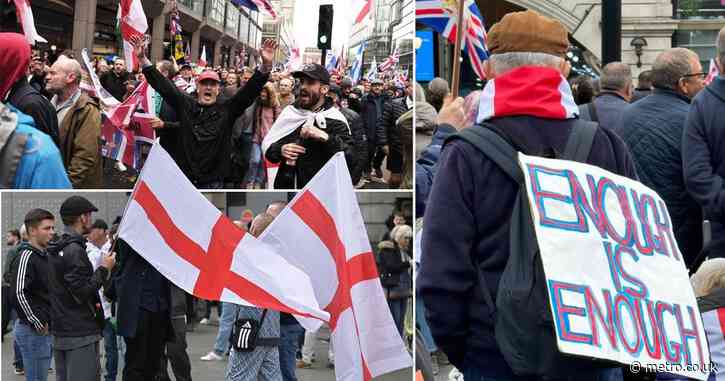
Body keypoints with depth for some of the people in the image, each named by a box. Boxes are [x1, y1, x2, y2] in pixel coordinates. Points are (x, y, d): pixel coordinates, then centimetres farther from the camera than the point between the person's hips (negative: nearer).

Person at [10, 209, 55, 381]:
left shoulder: (44, 256, 14)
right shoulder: (26, 257, -14)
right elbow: (19, 294, -24)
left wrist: (47, 322, 12)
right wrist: (38, 323, -19)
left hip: (46, 329, 9)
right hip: (33, 329, -9)